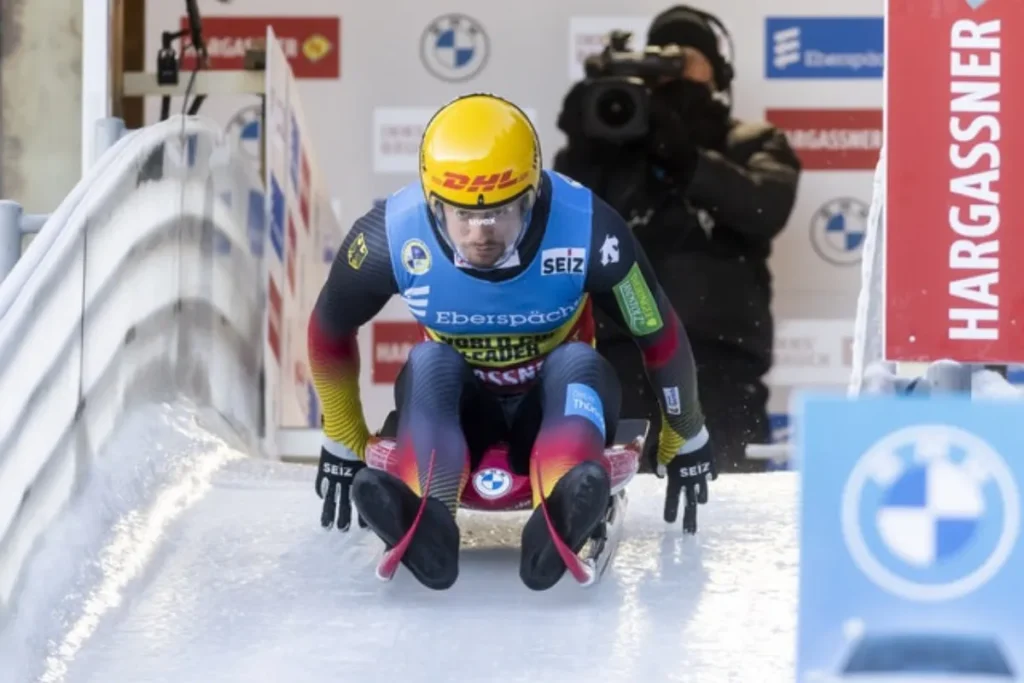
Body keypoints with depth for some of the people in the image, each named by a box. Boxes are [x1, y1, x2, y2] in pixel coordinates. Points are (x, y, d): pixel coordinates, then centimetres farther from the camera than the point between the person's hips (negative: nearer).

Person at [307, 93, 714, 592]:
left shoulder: (586, 232, -24)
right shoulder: (392, 238, -21)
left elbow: (659, 335, -8)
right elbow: (329, 331, -2)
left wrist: (685, 442, 5)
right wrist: (344, 444, 9)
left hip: (556, 404, -1)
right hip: (457, 409, 1)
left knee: (578, 362, -32)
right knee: (428, 362, -31)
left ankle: (563, 516, -64)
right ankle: (424, 520, -60)